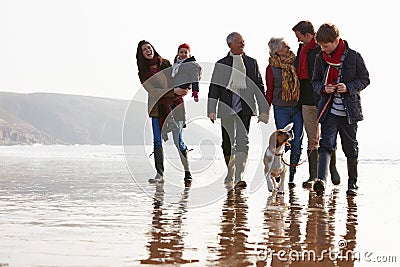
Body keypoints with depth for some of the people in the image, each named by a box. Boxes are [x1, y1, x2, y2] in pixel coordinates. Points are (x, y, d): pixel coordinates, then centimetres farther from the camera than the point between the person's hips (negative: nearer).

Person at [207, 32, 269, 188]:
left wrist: (263, 110, 5)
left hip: (245, 107, 0)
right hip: (227, 108, 0)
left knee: (243, 141, -13)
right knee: (227, 143, 7)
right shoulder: (221, 64, 7)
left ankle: (239, 177, -18)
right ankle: (230, 175, 24)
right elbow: (214, 88, 5)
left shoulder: (251, 62, 11)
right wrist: (212, 110, -4)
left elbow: (259, 87, 11)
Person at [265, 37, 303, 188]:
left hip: (297, 108, 4)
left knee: (297, 144, 0)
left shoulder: (295, 63, 8)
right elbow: (269, 91, 3)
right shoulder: (271, 68, -1)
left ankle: (291, 177, 9)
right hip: (281, 109, -4)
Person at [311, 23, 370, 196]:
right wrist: (323, 89, -8)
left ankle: (353, 183, 22)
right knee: (326, 144, -14)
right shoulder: (320, 58, 5)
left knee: (350, 148, 8)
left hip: (349, 110, -1)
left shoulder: (353, 57, -4)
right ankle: (321, 180, -28)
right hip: (329, 109, 2)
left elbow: (365, 79, 2)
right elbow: (315, 81, 14)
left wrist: (349, 87, -15)